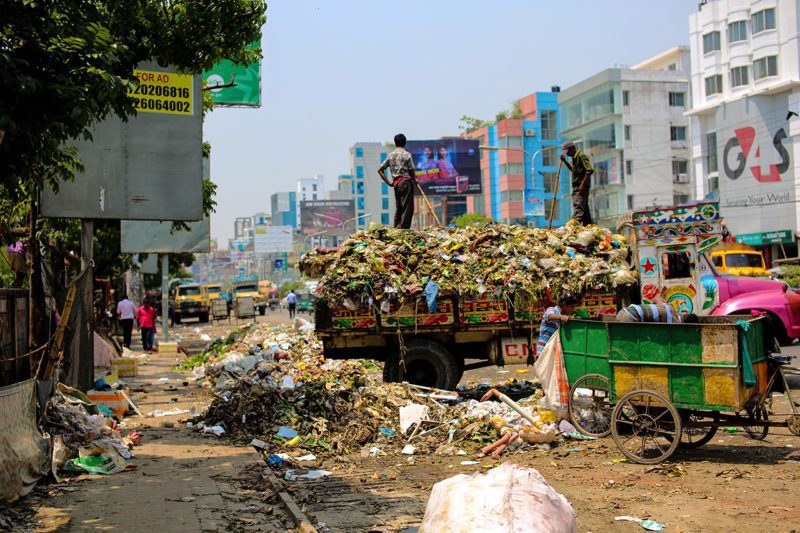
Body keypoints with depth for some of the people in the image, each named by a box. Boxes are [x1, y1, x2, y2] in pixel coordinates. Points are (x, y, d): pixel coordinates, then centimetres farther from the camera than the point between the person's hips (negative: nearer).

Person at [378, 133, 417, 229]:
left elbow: (380, 170, 11)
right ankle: (404, 229, -8)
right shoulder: (407, 155, -6)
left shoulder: (391, 155, 10)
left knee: (398, 208, 12)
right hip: (406, 182, -6)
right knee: (407, 208, -4)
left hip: (396, 183, 6)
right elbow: (411, 171, -7)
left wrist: (388, 182, 12)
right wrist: (414, 181, 10)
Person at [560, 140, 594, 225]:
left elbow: (590, 170, -19)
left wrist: (583, 184, -21)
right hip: (577, 187, 10)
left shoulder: (581, 156, -10)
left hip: (581, 187, -10)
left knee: (578, 209, -18)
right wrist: (564, 161, 25)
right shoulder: (575, 157, 19)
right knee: (584, 209, 10)